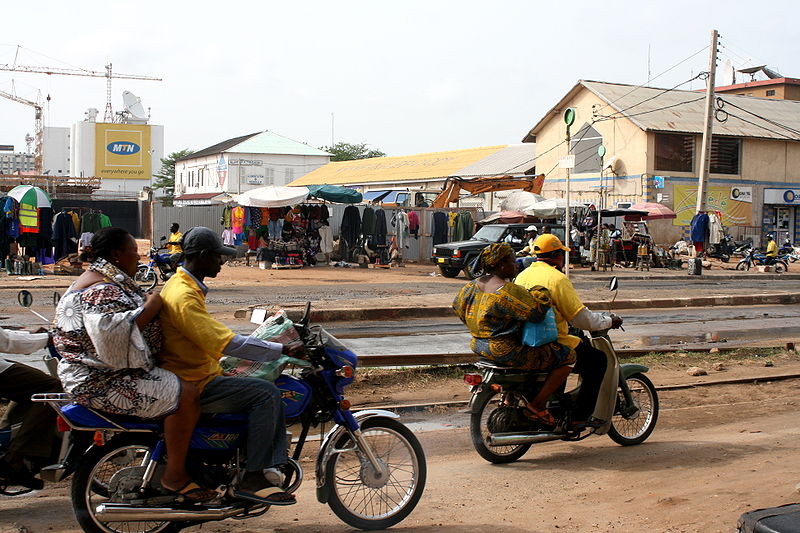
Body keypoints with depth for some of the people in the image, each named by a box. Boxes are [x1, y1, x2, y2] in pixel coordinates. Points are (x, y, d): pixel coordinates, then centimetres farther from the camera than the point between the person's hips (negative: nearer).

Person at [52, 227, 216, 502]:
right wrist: (149, 309, -23)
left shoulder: (109, 281, 16)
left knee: (176, 384, 21)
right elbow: (110, 333, -34)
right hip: (101, 381, -12)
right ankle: (175, 475, -12)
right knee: (185, 395, -21)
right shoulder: (100, 291, -19)